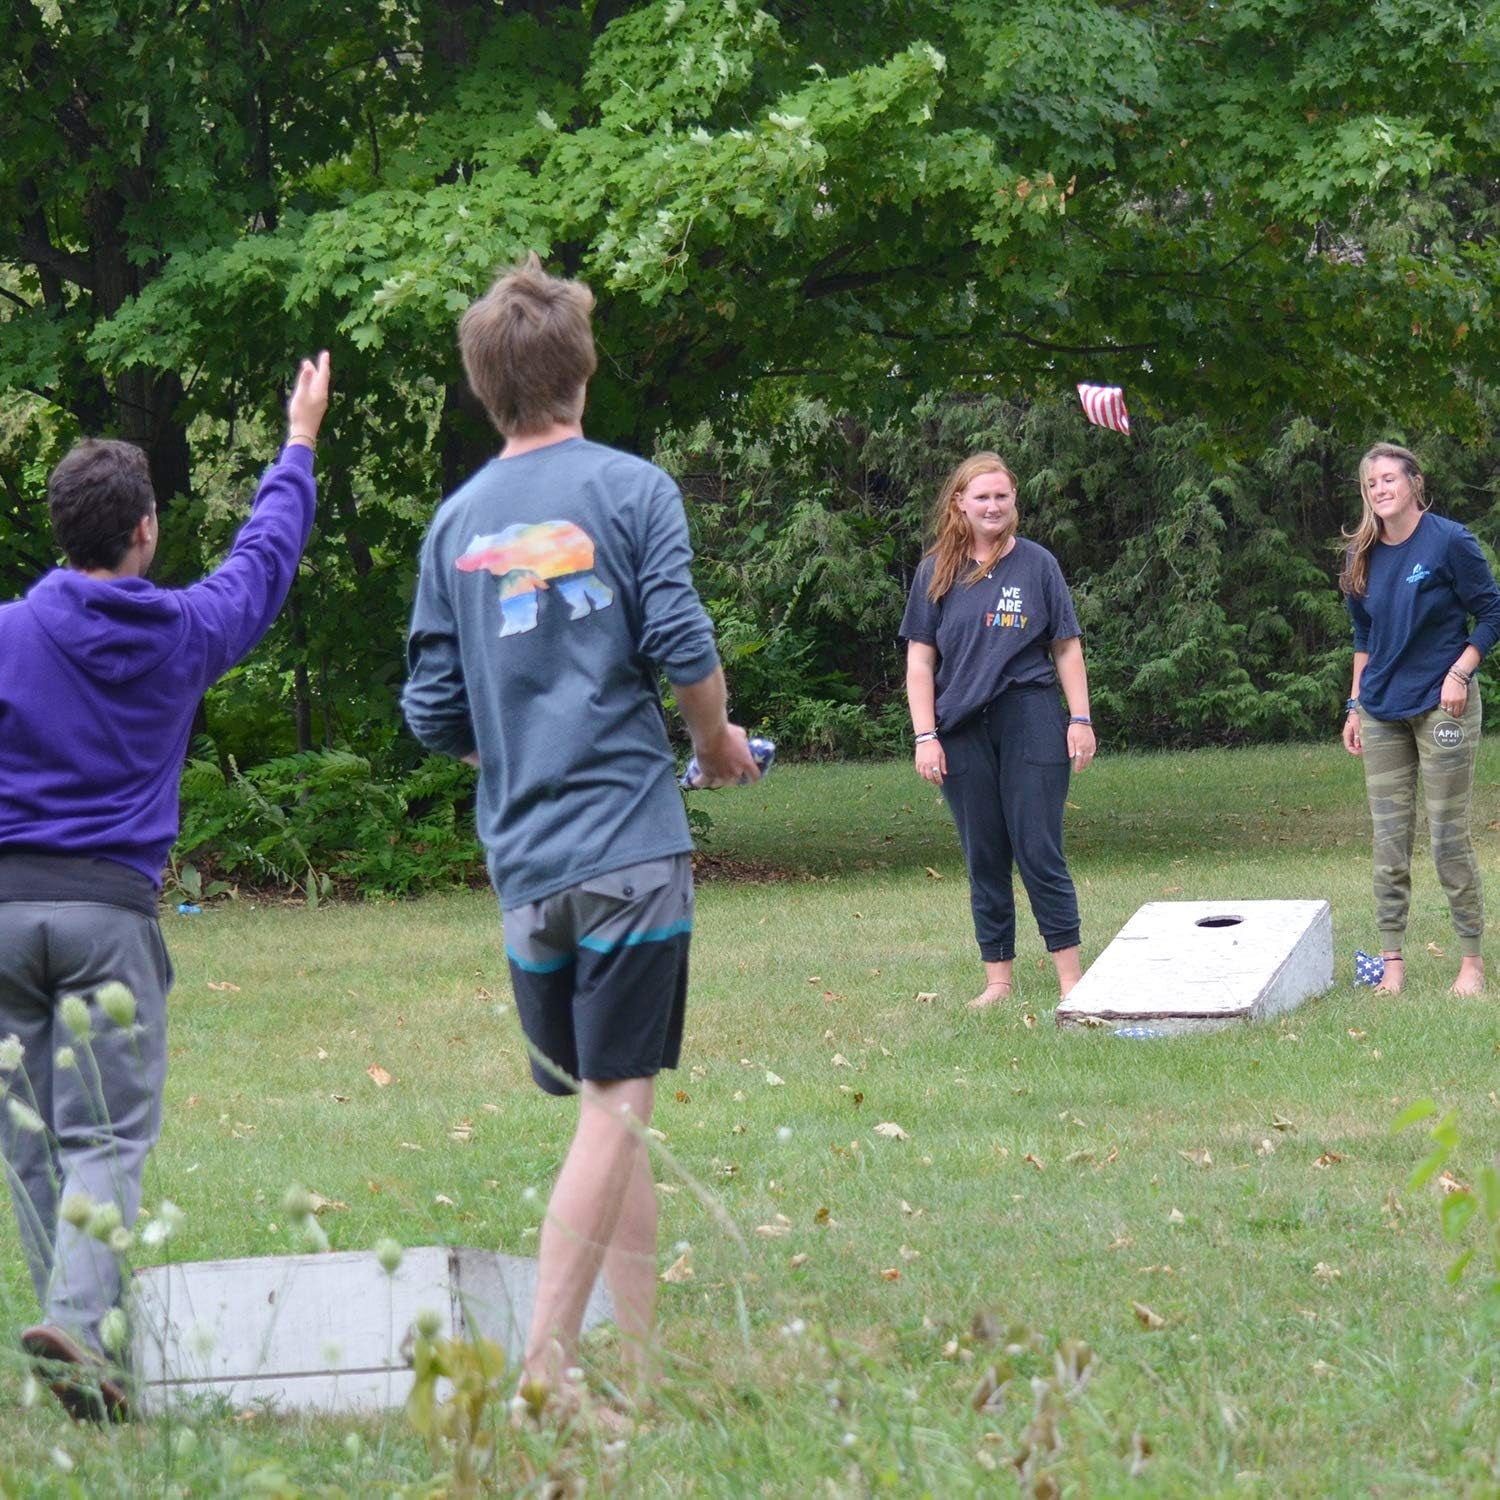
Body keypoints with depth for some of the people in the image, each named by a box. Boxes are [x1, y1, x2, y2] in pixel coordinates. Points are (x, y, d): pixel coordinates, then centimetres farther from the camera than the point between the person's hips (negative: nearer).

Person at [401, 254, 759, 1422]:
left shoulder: (455, 521, 10)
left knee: (611, 1105, 13)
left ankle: (645, 1357, 16)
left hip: (521, 861, 5)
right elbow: (684, 650, -9)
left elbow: (434, 716, 9)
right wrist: (717, 743, 10)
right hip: (628, 844, -5)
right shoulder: (631, 489, -3)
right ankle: (546, 1358, -15)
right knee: (616, 1103, -5)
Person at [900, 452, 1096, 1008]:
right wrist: (925, 737, -1)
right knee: (983, 858, 7)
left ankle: (1071, 977, 2)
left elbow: (1067, 648, 8)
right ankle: (997, 979, 14)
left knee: (1039, 853, -3)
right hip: (962, 728, 2)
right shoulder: (937, 572, 6)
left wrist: (1080, 720, 1)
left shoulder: (1036, 564, 5)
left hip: (1030, 718, -2)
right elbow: (920, 659, 6)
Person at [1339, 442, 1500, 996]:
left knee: (1449, 835, -2)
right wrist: (1355, 706, 13)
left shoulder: (1449, 541, -10)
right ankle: (1391, 959, 9)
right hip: (1382, 711, 5)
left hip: (1441, 706, -5)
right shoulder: (1363, 556, 6)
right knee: (1389, 837, 4)